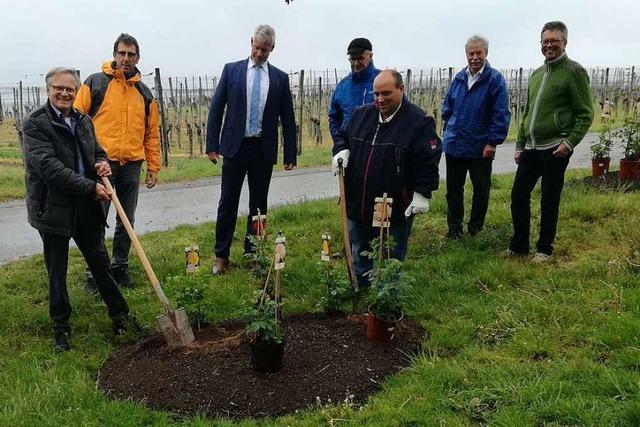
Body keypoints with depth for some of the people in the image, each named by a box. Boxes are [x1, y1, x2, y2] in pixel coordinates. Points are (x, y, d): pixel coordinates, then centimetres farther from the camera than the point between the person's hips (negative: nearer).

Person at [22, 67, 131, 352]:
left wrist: (103, 163, -4)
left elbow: (97, 151, 21)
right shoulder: (35, 123, -11)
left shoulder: (83, 121, 8)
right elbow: (48, 166, -21)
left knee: (100, 263, 14)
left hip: (87, 208, 5)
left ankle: (120, 315, 26)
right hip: (53, 208, -5)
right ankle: (60, 328, 23)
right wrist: (91, 187, -24)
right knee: (56, 272, 9)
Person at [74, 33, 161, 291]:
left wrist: (153, 167, 10)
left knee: (127, 221, 10)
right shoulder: (95, 83, 2)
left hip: (132, 166, 4)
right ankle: (94, 273, 10)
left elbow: (152, 133, 15)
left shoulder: (144, 93, 14)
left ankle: (120, 267, 24)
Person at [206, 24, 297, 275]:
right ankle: (221, 255, 13)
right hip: (235, 146, -1)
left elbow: (287, 118, 7)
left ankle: (252, 253, 21)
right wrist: (212, 144, -3)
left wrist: (290, 154, 3)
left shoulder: (280, 78, 5)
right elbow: (216, 109, 3)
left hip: (264, 150, 1)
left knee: (258, 205, 9)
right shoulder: (231, 70, 3)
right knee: (228, 203, 2)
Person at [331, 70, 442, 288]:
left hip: (396, 210, -5)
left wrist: (422, 194, -16)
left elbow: (428, 161, -13)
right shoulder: (361, 114, 5)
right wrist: (341, 151, -3)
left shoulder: (419, 121, -12)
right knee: (358, 254, 23)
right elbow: (343, 136, 19)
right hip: (357, 204, 6)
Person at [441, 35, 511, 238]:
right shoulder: (459, 78, 7)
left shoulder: (495, 79, -8)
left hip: (481, 148, -4)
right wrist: (449, 130, 9)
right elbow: (447, 107, 18)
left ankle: (475, 229, 23)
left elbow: (501, 114, -12)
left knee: (481, 189, 8)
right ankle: (454, 228, 21)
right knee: (453, 189, 9)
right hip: (454, 145, 4)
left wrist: (493, 142, -16)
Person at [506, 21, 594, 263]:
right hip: (531, 148, 6)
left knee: (549, 201, 3)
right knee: (519, 196, 8)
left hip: (555, 149, -6)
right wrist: (520, 146, 17)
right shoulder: (536, 74, 16)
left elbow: (585, 114, -8)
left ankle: (544, 249, 17)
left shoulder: (574, 71, -4)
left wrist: (570, 143, -17)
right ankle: (519, 246, 21)